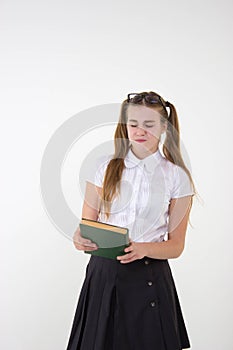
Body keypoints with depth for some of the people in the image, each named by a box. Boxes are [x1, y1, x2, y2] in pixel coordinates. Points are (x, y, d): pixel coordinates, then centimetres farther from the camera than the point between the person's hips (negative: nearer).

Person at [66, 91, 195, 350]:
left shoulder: (176, 176, 0)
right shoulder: (106, 167, 3)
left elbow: (176, 245, 0)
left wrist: (143, 249, -19)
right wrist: (81, 237, -18)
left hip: (150, 278, -1)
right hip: (103, 273, 1)